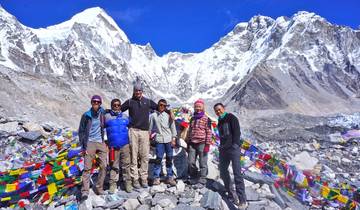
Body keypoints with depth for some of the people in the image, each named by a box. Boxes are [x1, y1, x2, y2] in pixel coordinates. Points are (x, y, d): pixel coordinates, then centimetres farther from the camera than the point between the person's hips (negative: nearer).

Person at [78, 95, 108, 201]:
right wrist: (84, 146, -3)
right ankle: (85, 191, 3)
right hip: (90, 143, -2)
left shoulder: (103, 113, 3)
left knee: (103, 166, 2)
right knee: (87, 167, -3)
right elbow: (81, 131, 3)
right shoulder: (86, 116, -2)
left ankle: (99, 188, 15)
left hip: (101, 143, 3)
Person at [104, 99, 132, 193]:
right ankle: (113, 184, 14)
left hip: (125, 145, 2)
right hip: (113, 145, -1)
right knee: (114, 166, 5)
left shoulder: (125, 117, 10)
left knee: (126, 165, 5)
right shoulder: (107, 116, 3)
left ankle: (128, 183, 12)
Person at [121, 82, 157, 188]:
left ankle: (144, 177, 11)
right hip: (133, 131, -1)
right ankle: (135, 178, 8)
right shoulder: (129, 102, 9)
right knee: (134, 155, 0)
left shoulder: (148, 101, 12)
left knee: (145, 156, 1)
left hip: (144, 131, 1)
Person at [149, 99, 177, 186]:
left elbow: (173, 127, 6)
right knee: (158, 158, -2)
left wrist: (173, 139, 3)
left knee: (169, 159, 6)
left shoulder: (168, 115, 5)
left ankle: (169, 177, 15)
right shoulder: (153, 115, 4)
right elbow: (150, 128, 8)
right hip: (159, 140, -1)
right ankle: (156, 178, 7)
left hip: (169, 140, 1)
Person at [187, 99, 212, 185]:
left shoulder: (206, 119, -2)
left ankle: (202, 180, 9)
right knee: (191, 162, 7)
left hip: (202, 143, -5)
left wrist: (207, 144, -11)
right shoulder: (192, 119, 15)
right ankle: (193, 178, 23)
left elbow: (209, 132, -5)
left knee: (203, 163, 0)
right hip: (192, 143, 5)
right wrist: (188, 143, 17)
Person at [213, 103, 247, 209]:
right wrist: (222, 146, 18)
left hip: (233, 148, -8)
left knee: (237, 173, -13)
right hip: (223, 149, 8)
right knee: (223, 170, 13)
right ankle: (229, 191, 33)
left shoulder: (231, 117, -3)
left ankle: (242, 200, -13)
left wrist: (235, 145, -19)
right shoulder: (220, 122, 18)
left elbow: (237, 132, -12)